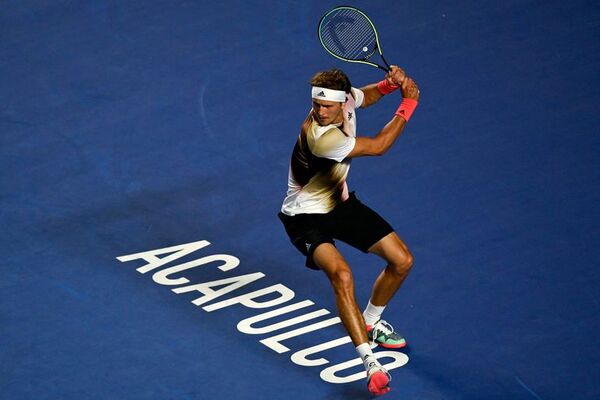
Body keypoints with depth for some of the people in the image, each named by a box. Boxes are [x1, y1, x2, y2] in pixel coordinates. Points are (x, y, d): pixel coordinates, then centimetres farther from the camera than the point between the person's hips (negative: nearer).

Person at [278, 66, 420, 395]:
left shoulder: (346, 99, -15)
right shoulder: (320, 136, -37)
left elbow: (366, 96, 12)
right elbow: (378, 146, -30)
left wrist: (390, 83, -12)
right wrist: (409, 101, -22)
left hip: (340, 203, 8)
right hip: (306, 217, -8)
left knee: (401, 261, 7)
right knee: (341, 275, -33)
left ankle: (371, 322, 34)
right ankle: (370, 363, -30)